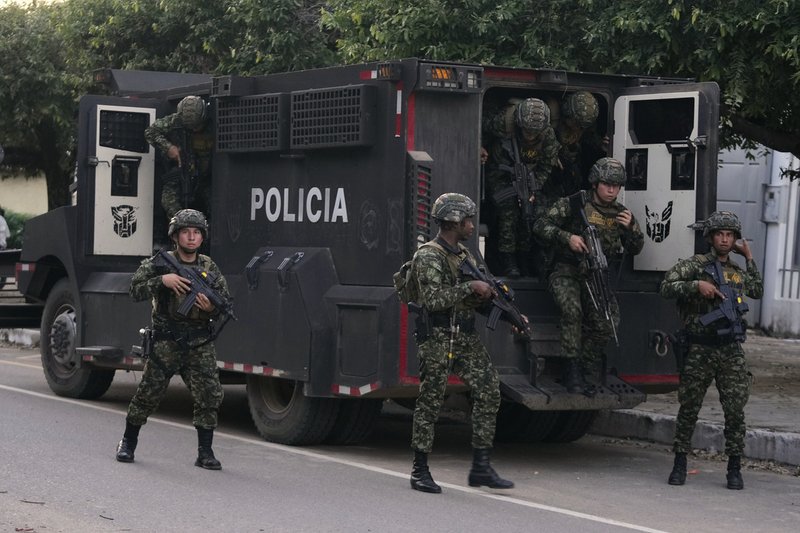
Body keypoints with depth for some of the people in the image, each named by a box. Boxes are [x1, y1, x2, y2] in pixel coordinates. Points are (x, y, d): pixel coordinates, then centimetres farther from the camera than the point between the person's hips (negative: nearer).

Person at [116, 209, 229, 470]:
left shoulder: (210, 268, 9)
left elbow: (225, 300, 11)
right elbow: (136, 291, -10)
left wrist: (212, 308, -11)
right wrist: (162, 280, -24)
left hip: (200, 343, 3)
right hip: (166, 340, -3)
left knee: (209, 396, -6)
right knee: (149, 394, 0)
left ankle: (205, 452, 4)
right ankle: (128, 442, 19)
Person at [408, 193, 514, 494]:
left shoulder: (464, 255, 17)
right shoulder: (428, 257, -10)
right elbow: (433, 299, -22)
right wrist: (470, 287, -21)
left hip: (467, 339, 8)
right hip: (438, 340, -8)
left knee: (489, 391, -1)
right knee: (430, 402, -2)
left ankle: (481, 467, 3)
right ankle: (420, 471, 8)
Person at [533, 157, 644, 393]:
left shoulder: (620, 213, 12)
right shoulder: (573, 204, 0)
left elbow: (636, 249, 15)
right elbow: (541, 226, -4)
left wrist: (630, 227, -5)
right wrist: (568, 237, -18)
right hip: (567, 273, -4)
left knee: (608, 324, -19)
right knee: (572, 309, -33)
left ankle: (581, 372, -7)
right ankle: (573, 369, -27)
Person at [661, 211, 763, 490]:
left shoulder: (738, 271, 16)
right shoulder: (695, 265, 1)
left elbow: (758, 291, 34)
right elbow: (667, 286, -10)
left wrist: (749, 258, 26)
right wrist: (697, 285, -22)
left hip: (732, 352, 3)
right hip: (700, 350, -3)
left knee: (735, 411, -3)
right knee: (688, 409, 3)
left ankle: (734, 468, 5)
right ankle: (679, 464, 14)